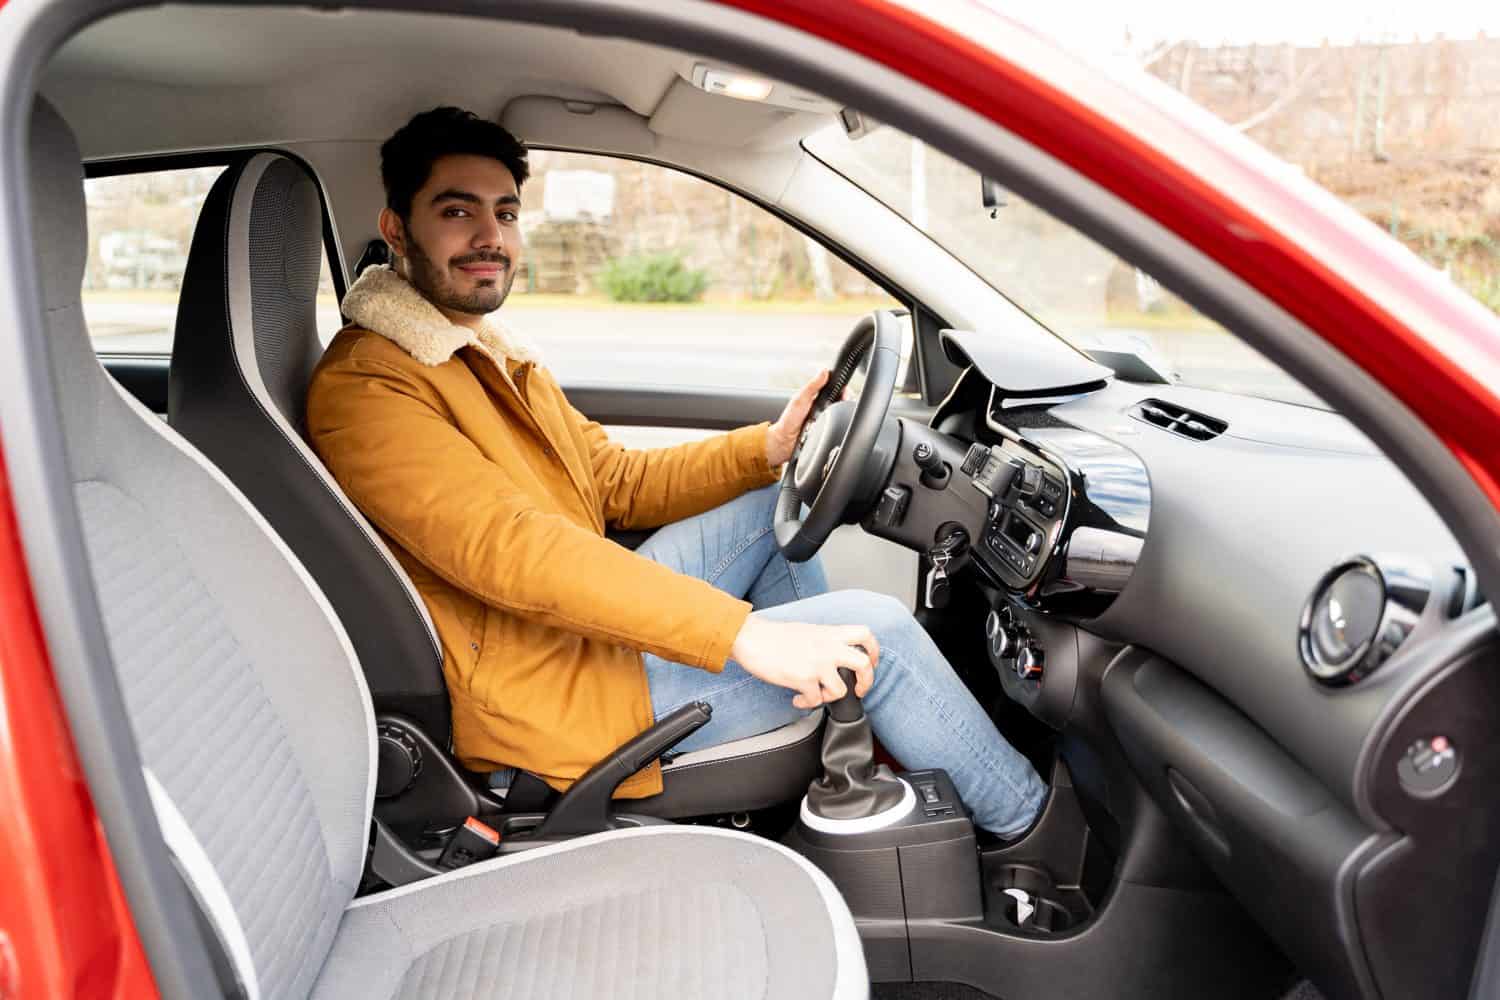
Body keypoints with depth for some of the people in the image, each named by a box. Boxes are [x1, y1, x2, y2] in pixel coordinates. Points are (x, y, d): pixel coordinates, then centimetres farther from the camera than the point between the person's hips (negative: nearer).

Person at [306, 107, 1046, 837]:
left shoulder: (494, 356, 15)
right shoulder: (363, 385, -17)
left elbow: (621, 483, 15)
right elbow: (504, 548, -31)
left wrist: (769, 448, 0)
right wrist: (744, 633, -37)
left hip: (586, 620, 10)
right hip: (551, 694, -9)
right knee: (876, 627, -10)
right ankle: (1026, 821, 14)